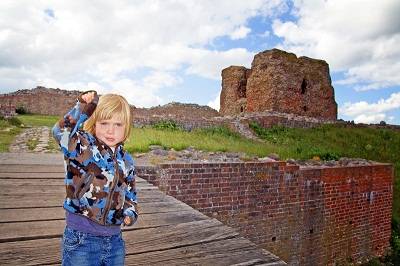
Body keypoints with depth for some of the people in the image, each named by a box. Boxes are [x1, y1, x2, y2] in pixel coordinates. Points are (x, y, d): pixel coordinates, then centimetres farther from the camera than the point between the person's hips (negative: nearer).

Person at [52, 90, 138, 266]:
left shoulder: (126, 161, 4)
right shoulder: (80, 146, -9)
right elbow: (61, 130, -30)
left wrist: (130, 214, -2)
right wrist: (84, 107, -23)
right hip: (80, 241, -4)